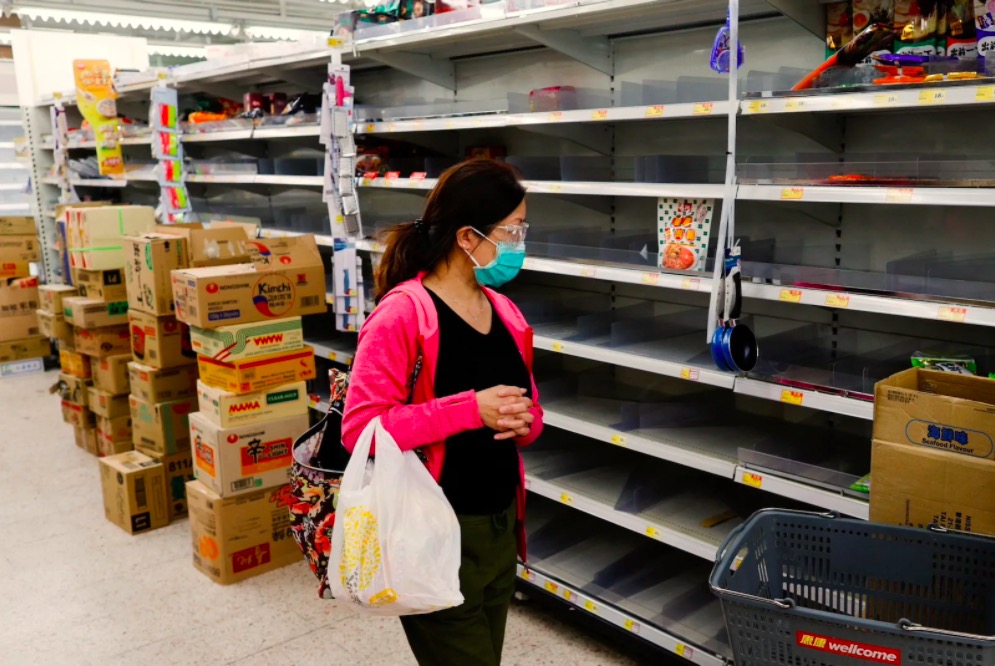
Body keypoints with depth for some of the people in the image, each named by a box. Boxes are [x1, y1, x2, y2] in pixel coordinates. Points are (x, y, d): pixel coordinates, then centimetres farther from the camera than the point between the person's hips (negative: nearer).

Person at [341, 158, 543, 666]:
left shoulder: (505, 313, 6)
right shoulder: (401, 314, -17)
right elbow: (361, 425, -21)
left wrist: (522, 421, -8)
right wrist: (470, 410, -26)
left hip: (500, 527, 8)